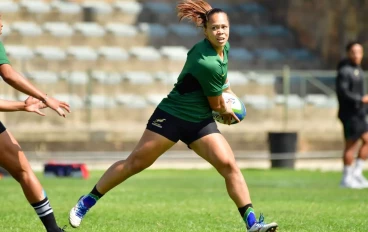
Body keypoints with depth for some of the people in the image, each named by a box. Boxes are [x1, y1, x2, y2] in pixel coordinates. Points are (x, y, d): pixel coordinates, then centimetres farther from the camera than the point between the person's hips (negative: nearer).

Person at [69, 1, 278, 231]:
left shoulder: (224, 46, -2)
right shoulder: (207, 63, -28)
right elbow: (217, 106, -13)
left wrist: (227, 89, 20)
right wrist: (228, 111, 5)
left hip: (200, 122, 7)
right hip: (172, 116, -7)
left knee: (229, 164, -11)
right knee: (135, 163, -1)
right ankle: (87, 201, 15)